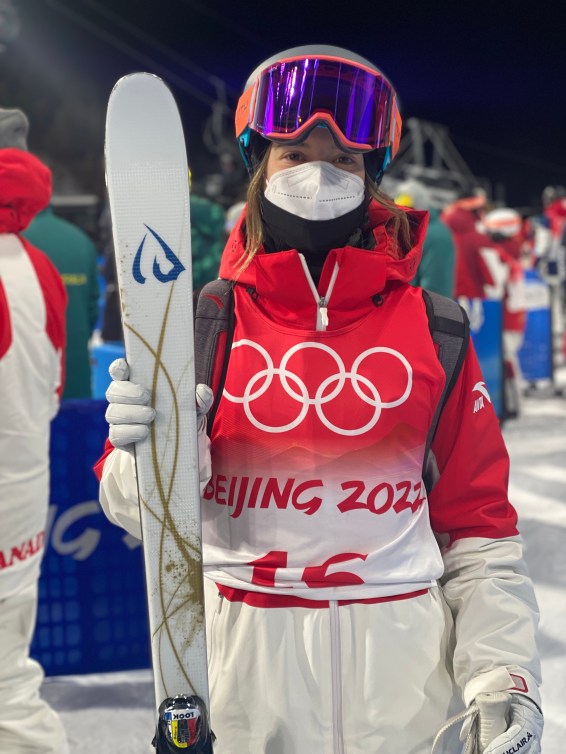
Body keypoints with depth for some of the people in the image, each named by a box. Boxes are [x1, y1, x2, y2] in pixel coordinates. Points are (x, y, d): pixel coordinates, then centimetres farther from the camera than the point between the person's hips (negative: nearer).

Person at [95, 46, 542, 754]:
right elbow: (138, 507, -2)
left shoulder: (434, 329, -1)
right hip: (238, 666, 0)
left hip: (401, 669, 1)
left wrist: (504, 678, -5)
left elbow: (478, 522, 3)